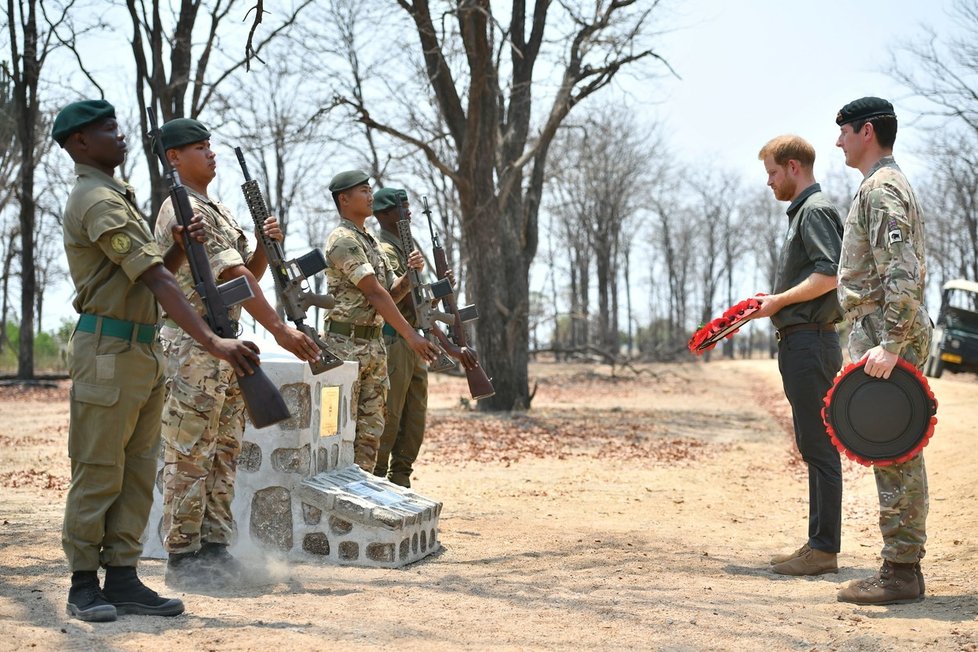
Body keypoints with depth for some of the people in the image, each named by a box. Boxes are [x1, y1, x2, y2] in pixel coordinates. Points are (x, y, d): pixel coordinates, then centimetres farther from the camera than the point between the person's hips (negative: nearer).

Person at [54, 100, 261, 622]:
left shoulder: (116, 196, 19)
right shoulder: (99, 201, -14)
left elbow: (153, 271, 19)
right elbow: (156, 281, -24)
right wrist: (212, 342, -30)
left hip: (141, 353, 10)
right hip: (109, 350, -10)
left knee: (137, 472, 10)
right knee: (98, 473, -2)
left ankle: (122, 579, 15)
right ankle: (84, 584, 7)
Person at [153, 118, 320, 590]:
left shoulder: (217, 210, 19)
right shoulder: (184, 210, -13)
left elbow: (247, 274, 20)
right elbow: (233, 276, -20)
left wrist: (266, 245, -1)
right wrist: (280, 330, -24)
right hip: (193, 347, -9)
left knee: (224, 455, 11)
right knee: (189, 459, -4)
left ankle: (215, 549, 17)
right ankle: (182, 558, 3)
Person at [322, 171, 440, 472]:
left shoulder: (371, 241, 18)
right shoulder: (342, 240, -11)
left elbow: (392, 293, 18)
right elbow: (374, 293, -18)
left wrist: (412, 273, -3)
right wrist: (411, 335, -20)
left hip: (374, 344, 9)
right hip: (346, 343, -9)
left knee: (371, 430, 9)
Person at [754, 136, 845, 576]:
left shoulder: (815, 210, -10)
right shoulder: (803, 211, 21)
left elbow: (830, 273, -22)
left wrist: (780, 300, -14)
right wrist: (773, 303, 13)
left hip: (810, 342, -11)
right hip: (802, 343, 11)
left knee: (819, 448, -8)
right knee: (814, 449, 12)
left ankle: (824, 549, -4)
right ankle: (818, 545, 18)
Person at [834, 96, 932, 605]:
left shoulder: (880, 189, -11)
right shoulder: (891, 185, 21)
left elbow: (902, 275, -21)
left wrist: (890, 345, -26)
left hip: (886, 334, -11)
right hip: (893, 334, 11)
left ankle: (900, 572, -7)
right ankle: (904, 565, 16)